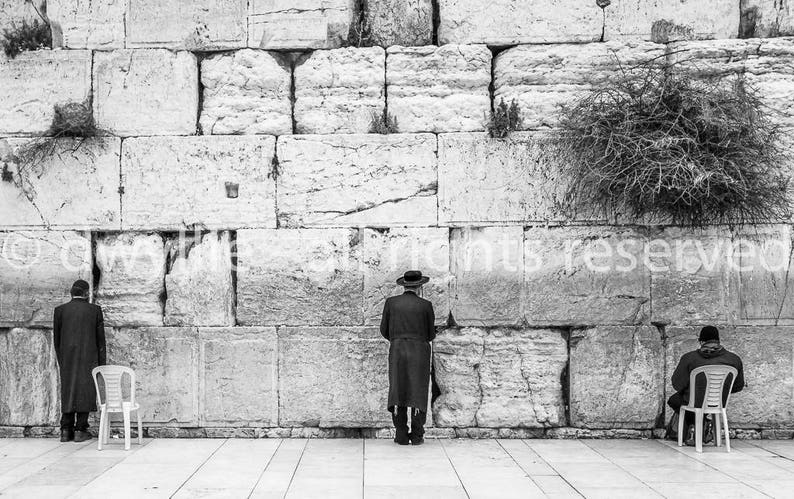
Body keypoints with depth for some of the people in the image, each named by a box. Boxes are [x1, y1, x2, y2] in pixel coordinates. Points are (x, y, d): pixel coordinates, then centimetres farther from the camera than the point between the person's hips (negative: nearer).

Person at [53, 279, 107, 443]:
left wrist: (61, 360, 15)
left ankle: (66, 431, 6)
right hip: (88, 359, -2)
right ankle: (80, 430, 0)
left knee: (68, 392, 9)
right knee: (85, 391, 3)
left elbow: (56, 338, 5)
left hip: (67, 359, 2)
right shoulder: (95, 310, -1)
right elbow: (100, 339, 0)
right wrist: (102, 363, 5)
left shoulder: (60, 310, 2)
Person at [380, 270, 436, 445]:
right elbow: (431, 334, 6)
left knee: (398, 392, 4)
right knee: (418, 393, 4)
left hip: (397, 352, 1)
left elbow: (384, 330, 6)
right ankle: (417, 436, 1)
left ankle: (401, 435, -1)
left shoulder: (391, 302, 2)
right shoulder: (426, 305, -1)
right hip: (419, 352, -1)